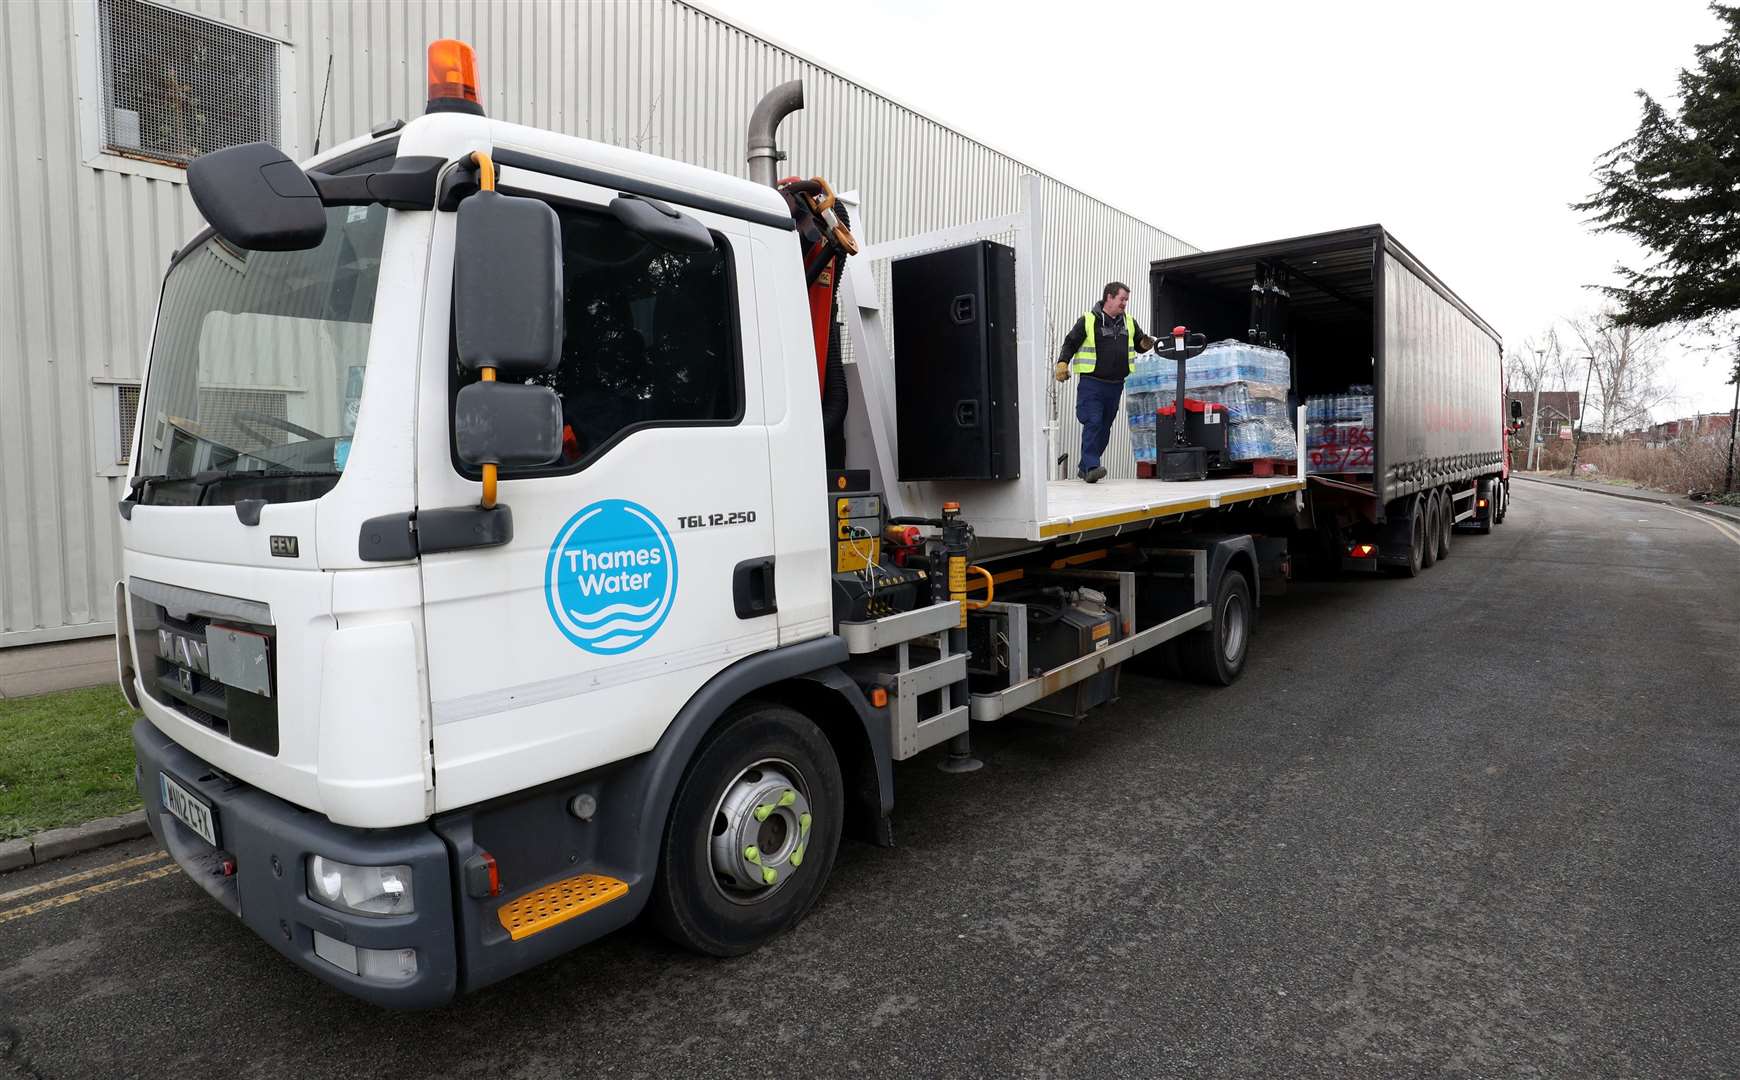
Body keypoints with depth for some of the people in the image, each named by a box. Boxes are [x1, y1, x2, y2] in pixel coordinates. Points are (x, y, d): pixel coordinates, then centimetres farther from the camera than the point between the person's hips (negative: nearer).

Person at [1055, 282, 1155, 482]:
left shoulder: (1129, 322, 13)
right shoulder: (1088, 321, -3)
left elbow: (1139, 345, 22)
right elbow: (1070, 343, -2)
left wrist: (1146, 344, -2)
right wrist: (1063, 364, -17)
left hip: (1116, 384, 6)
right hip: (1091, 384, -6)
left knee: (1105, 427, 10)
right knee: (1093, 423, -16)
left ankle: (1085, 468, 19)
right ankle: (1091, 466, -18)